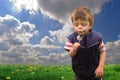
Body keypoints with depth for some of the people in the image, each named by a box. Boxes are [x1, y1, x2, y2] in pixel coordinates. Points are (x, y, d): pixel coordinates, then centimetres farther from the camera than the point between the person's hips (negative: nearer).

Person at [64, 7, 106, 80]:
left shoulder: (97, 37, -16)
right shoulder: (72, 38, -15)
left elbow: (102, 52, -6)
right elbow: (71, 55, -11)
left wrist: (101, 67, -12)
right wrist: (74, 49, -34)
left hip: (95, 71, 0)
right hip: (79, 72, 0)